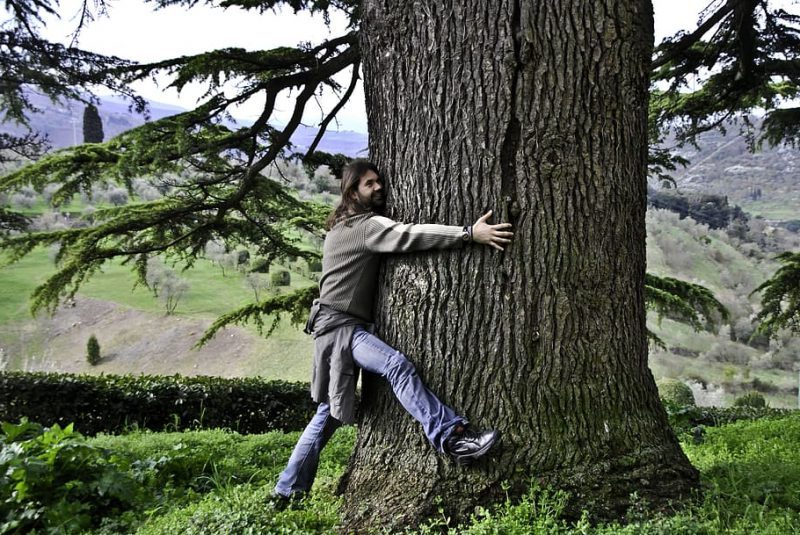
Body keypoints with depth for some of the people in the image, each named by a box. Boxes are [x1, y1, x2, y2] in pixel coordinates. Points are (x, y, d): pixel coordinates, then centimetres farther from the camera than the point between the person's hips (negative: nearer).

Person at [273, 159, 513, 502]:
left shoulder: (344, 226, 21)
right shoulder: (365, 225, -9)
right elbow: (407, 236, -25)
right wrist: (469, 233, -33)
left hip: (350, 326, 11)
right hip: (339, 325, -11)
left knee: (329, 412, 12)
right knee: (397, 366, -30)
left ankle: (288, 489, 18)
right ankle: (451, 438, -40)